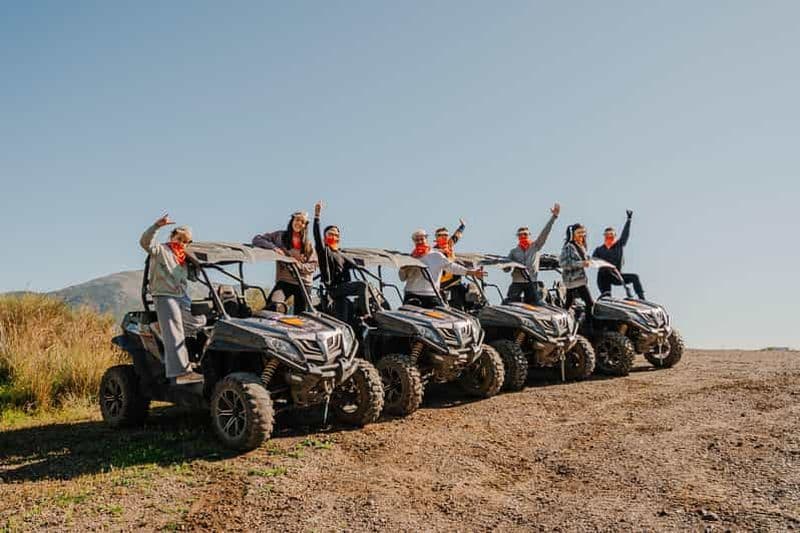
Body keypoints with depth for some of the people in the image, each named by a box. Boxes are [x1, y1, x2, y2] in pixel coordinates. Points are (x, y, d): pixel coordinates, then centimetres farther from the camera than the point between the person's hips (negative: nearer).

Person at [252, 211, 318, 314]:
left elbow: (312, 266, 5)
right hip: (284, 281, -2)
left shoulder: (308, 244, 9)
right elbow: (256, 239, 0)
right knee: (272, 305, -31)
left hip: (304, 283, 2)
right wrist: (273, 247, -15)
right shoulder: (280, 236, 5)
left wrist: (298, 264, -14)